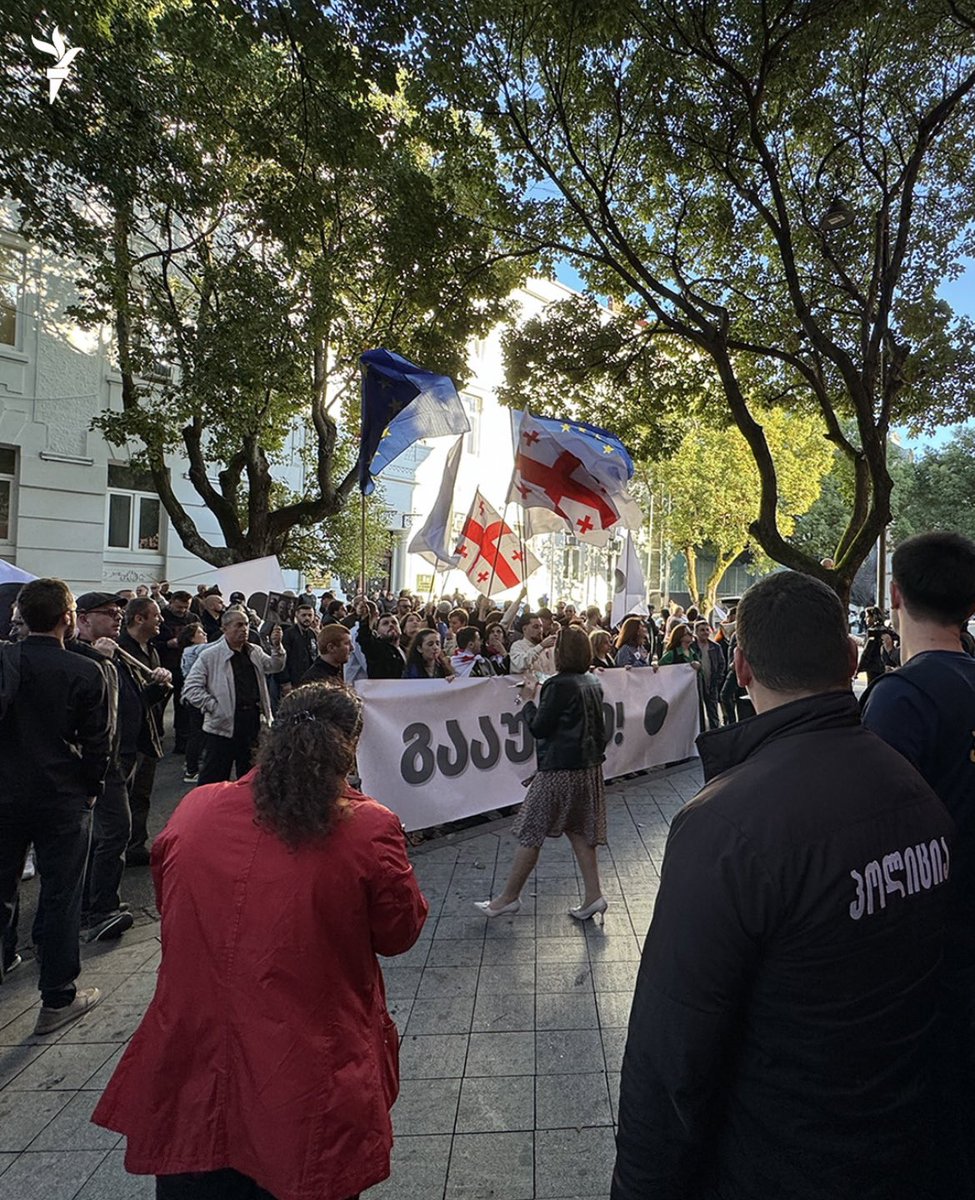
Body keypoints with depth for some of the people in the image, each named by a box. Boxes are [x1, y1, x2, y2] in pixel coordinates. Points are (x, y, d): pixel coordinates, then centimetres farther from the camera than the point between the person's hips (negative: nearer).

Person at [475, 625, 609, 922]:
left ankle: (509, 896, 15)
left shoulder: (559, 685, -19)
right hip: (589, 766, 8)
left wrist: (528, 700, -3)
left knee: (531, 833, 3)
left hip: (560, 769, -8)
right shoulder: (593, 683, 6)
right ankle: (593, 896, 15)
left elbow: (539, 728, -16)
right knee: (579, 830, 16)